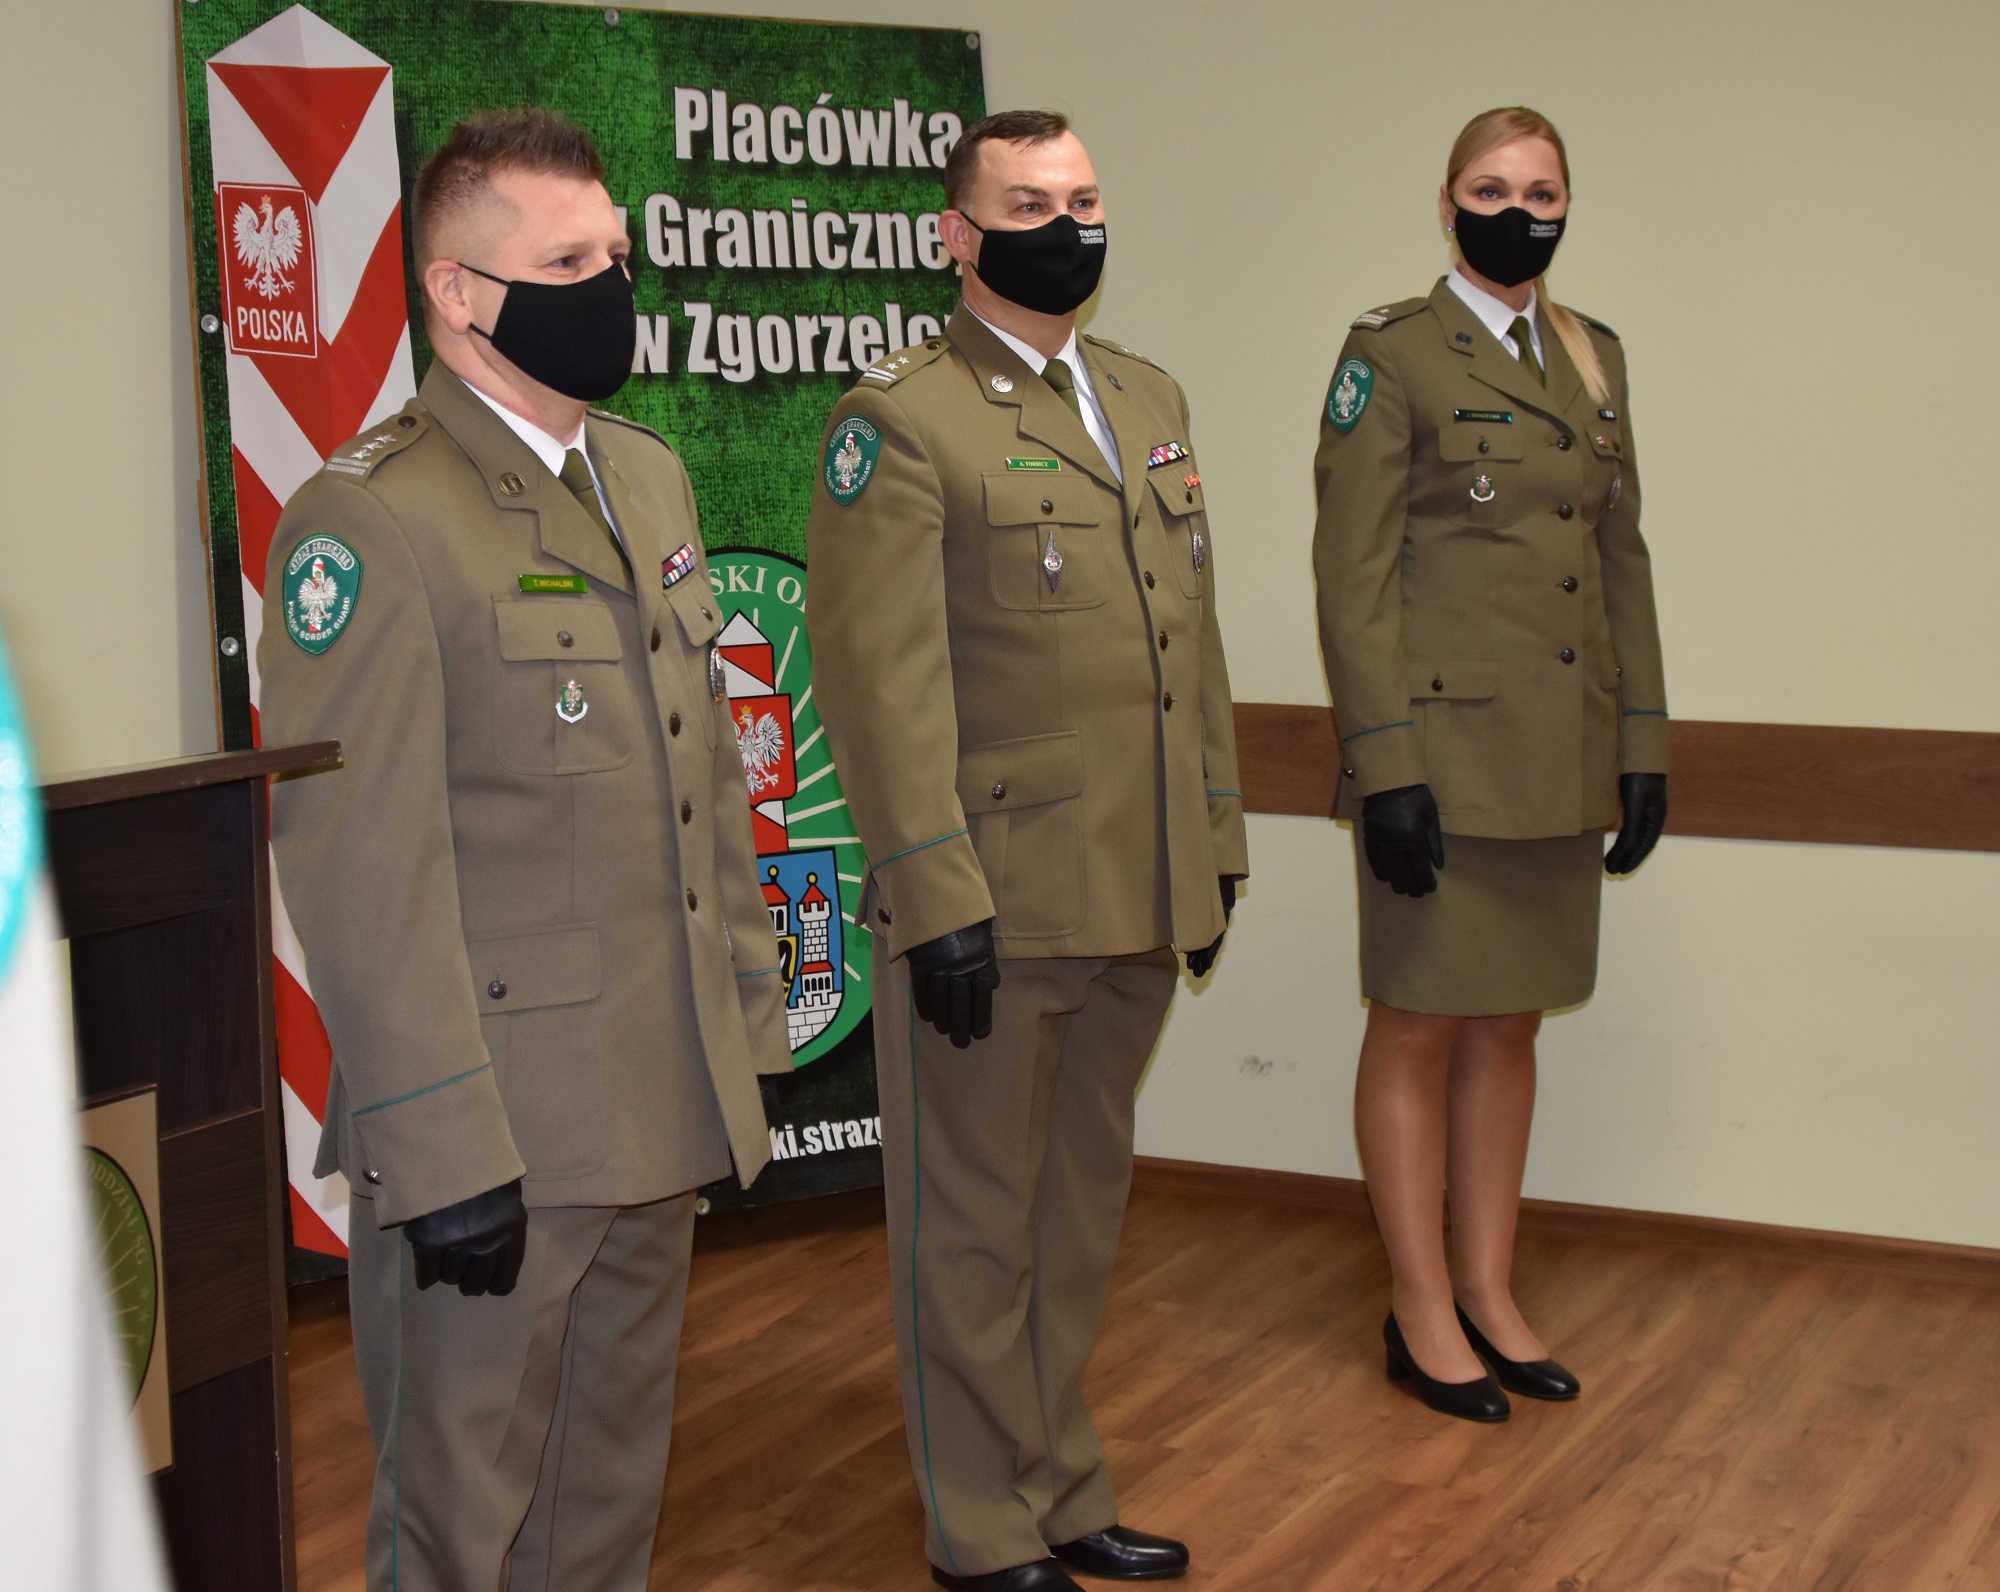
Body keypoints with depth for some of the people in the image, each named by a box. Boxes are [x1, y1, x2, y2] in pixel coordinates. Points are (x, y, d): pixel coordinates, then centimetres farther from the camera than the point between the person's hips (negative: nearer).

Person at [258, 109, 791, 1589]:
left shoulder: (651, 477, 12)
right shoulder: (369, 522, -14)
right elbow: (360, 867, -18)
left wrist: (749, 1017, 14)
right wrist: (443, 1152, -20)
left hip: (664, 1114, 7)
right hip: (493, 1132, -7)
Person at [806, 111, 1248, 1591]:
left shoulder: (1150, 399, 14)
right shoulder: (901, 421, -10)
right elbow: (883, 680, -15)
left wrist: (1220, 841, 14)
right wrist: (939, 899, -19)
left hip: (1141, 903, 7)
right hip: (995, 906, -7)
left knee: (1084, 1209, 19)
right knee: (977, 1224, 6)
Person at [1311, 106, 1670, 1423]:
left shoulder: (1596, 358, 12)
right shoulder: (1393, 355, -6)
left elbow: (1623, 559, 15)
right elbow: (1353, 577, -11)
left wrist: (1643, 745, 9)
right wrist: (1386, 763, -17)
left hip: (1561, 759, 6)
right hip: (1446, 746, -6)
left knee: (1510, 1026, 13)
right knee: (1421, 1027, 4)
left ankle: (1488, 1292, 24)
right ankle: (1423, 1314, 14)